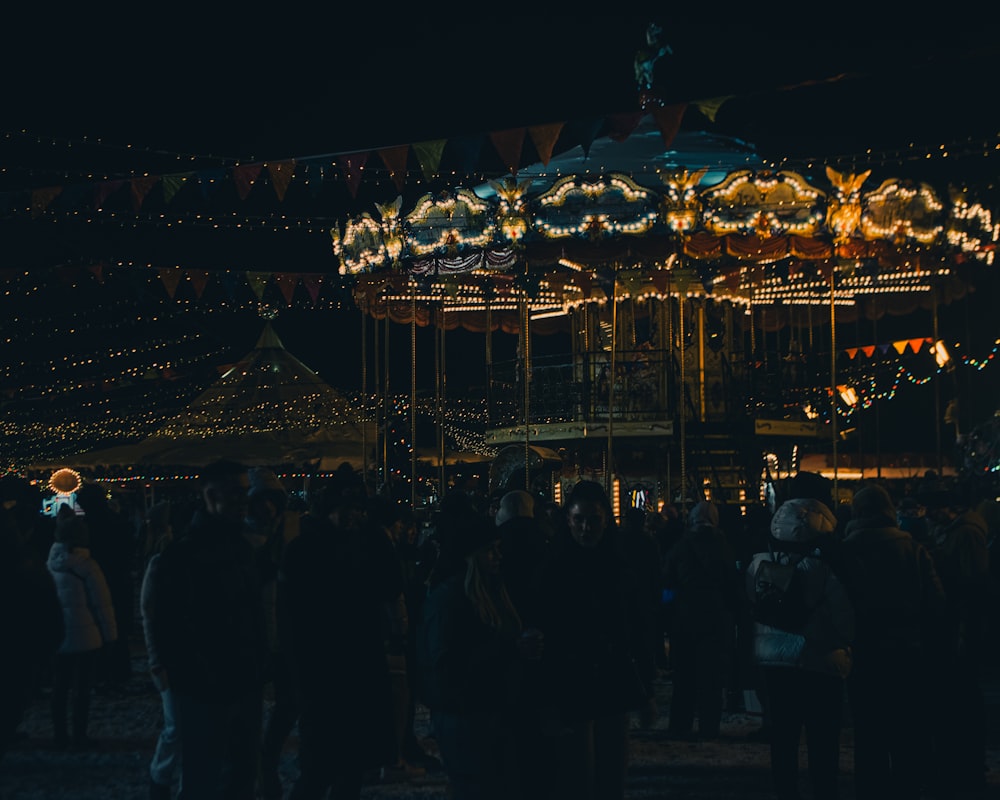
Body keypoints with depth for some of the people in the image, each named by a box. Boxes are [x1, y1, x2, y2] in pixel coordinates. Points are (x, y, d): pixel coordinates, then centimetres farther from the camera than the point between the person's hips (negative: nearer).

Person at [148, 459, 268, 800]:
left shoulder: (241, 547, 10)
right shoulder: (181, 553, -11)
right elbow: (166, 626, -13)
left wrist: (258, 665, 9)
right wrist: (182, 675, -14)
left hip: (245, 686, 7)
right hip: (205, 692, -7)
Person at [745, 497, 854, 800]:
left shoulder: (758, 564, -2)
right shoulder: (825, 568, -17)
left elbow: (749, 608, 5)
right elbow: (845, 619, -13)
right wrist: (843, 644, 3)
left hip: (772, 661, 5)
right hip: (819, 664, -5)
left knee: (782, 735, 15)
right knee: (823, 742, 4)